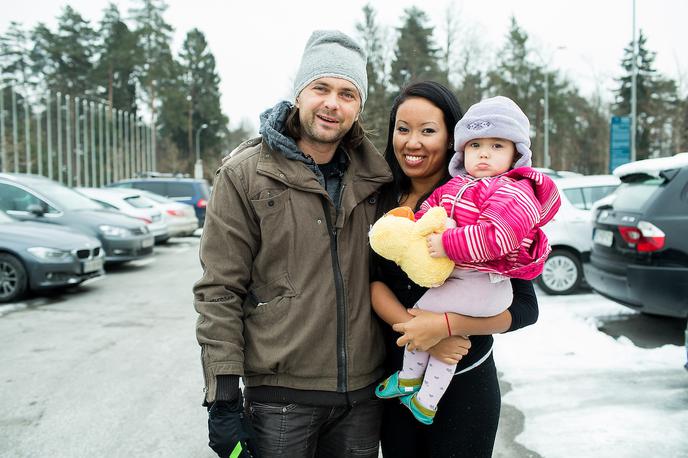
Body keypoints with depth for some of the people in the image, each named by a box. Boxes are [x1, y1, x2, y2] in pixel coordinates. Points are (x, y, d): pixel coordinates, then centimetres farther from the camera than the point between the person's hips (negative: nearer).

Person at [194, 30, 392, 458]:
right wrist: (223, 398, -11)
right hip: (280, 395, -3)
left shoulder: (374, 177, 4)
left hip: (363, 392, 4)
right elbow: (219, 292, -8)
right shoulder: (245, 174, -7)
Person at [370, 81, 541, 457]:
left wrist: (445, 325, -26)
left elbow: (525, 307, -14)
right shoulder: (384, 200, 0)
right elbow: (372, 279, -7)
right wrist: (414, 327, -23)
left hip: (463, 384, -4)